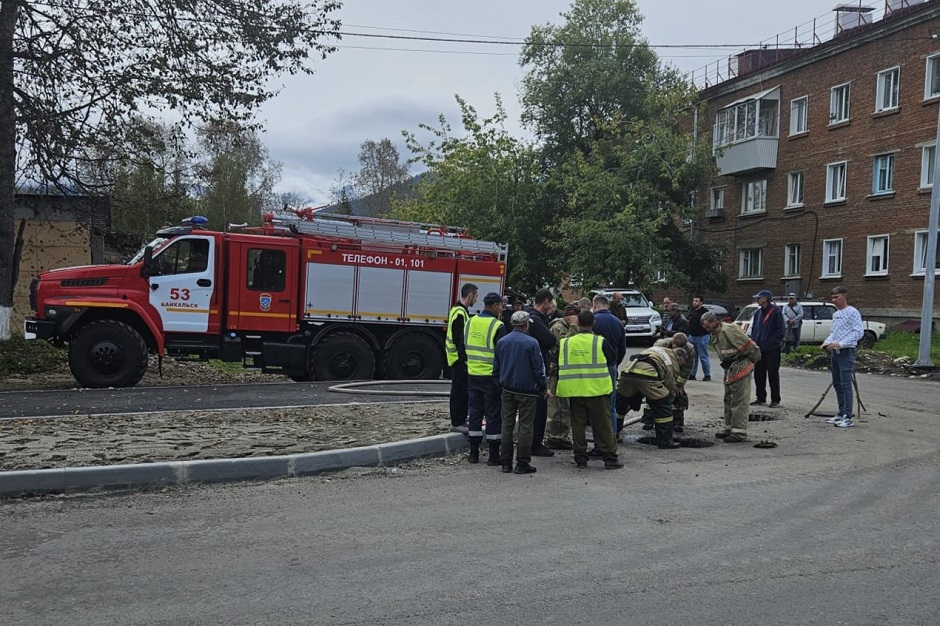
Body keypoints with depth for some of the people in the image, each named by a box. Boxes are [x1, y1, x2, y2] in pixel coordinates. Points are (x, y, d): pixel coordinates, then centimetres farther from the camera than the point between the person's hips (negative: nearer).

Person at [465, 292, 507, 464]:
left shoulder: (470, 322, 6)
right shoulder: (497, 326, -13)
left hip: (472, 375, 6)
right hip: (491, 377, -5)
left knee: (475, 412, 13)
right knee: (493, 415, 3)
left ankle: (474, 453, 17)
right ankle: (493, 455, 8)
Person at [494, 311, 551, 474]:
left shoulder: (502, 342, 4)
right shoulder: (531, 343, -11)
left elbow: (496, 367, 9)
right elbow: (538, 368, -9)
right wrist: (545, 388, 2)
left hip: (507, 389, 5)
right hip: (527, 390, -5)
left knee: (507, 425, 10)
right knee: (525, 426, 2)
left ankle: (506, 462, 12)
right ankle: (522, 463, 2)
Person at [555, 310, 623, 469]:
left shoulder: (565, 343, 1)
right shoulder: (601, 342, -7)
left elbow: (559, 366, 11)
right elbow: (611, 359, 7)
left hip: (574, 390, 2)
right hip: (597, 389, -2)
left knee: (578, 424, 10)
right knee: (602, 424, 5)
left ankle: (580, 458, 14)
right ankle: (610, 458, 9)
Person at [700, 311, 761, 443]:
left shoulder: (729, 330, -21)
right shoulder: (715, 334, 11)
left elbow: (749, 346, -20)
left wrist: (752, 360, -8)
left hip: (740, 368, -10)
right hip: (730, 369, 10)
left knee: (739, 401, -8)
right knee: (728, 400, 17)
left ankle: (739, 432, -5)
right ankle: (729, 428, 28)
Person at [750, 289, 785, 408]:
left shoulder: (775, 311, -10)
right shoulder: (758, 312, 10)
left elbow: (781, 330, -13)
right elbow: (754, 329, 18)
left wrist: (771, 341, -16)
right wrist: (753, 341, 4)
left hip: (772, 349, -7)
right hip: (759, 349, 7)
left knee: (773, 374, 1)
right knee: (758, 373, 10)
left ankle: (775, 400, 10)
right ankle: (761, 398, 21)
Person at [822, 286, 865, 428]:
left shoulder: (852, 312, -10)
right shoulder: (835, 314, 17)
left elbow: (859, 332, -18)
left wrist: (840, 344, -23)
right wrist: (827, 342, 5)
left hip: (846, 352, -9)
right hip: (834, 352, 9)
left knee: (845, 384, -12)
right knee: (837, 384, 13)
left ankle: (848, 417, -11)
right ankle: (841, 413, 21)